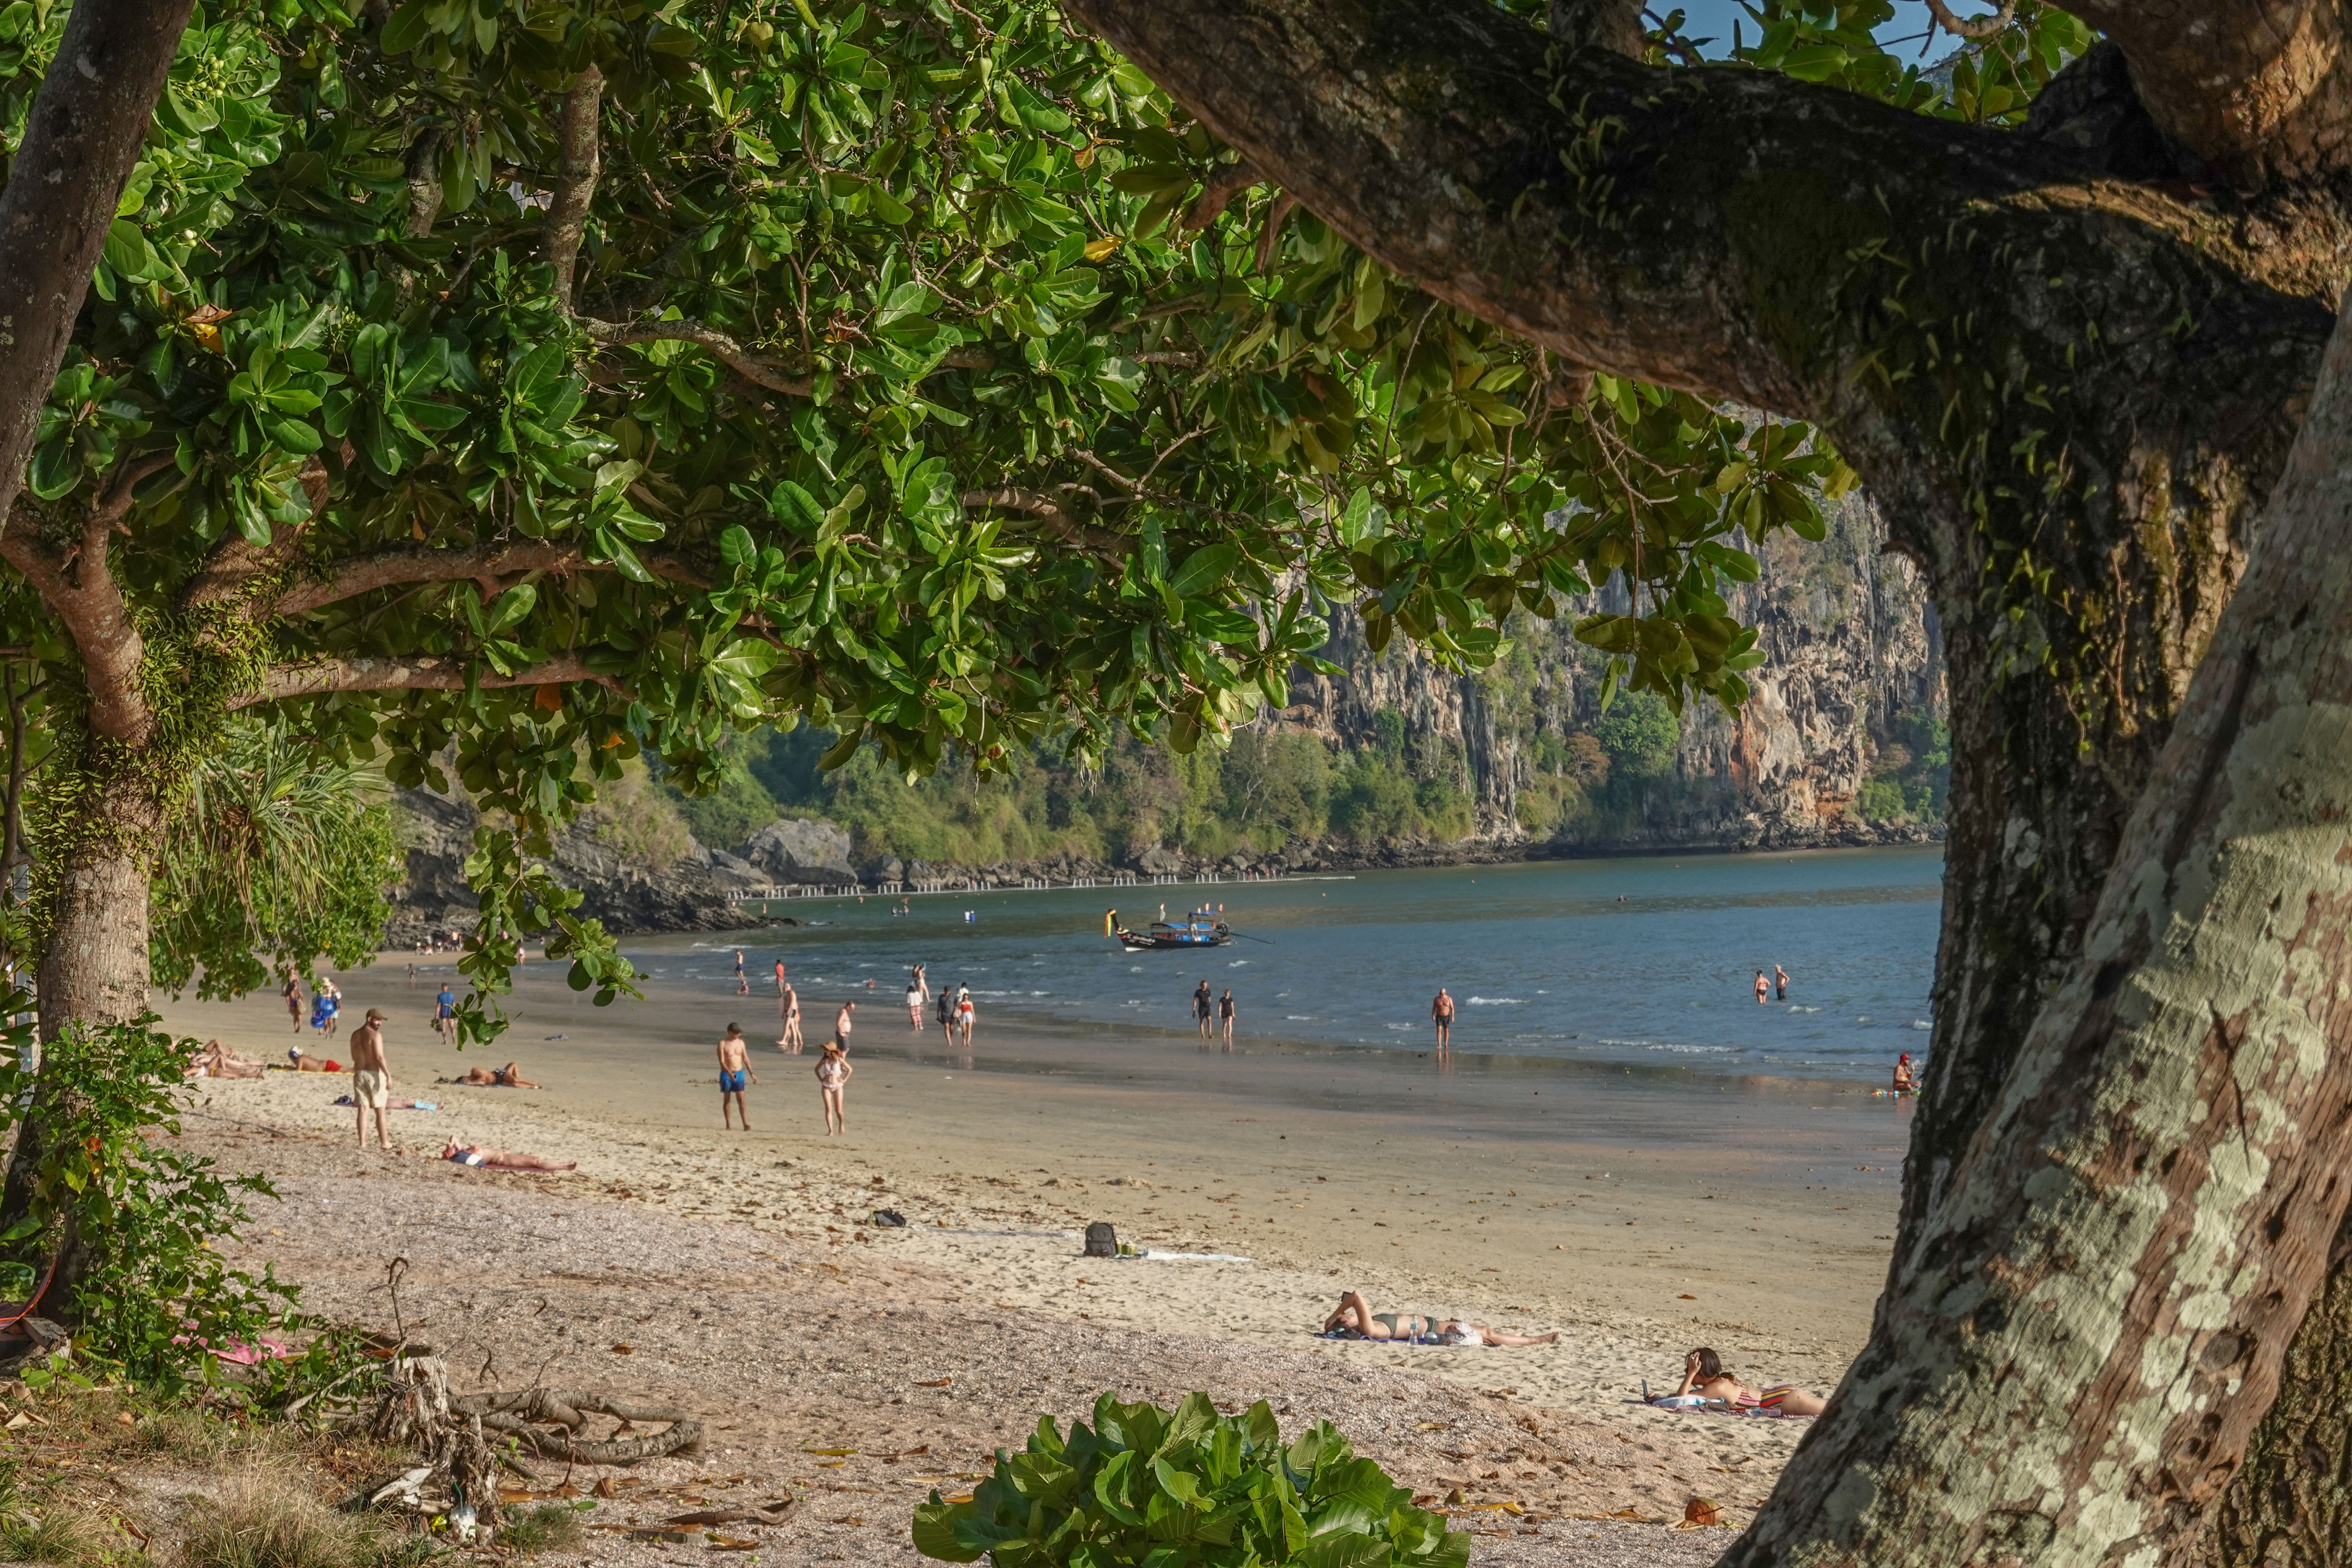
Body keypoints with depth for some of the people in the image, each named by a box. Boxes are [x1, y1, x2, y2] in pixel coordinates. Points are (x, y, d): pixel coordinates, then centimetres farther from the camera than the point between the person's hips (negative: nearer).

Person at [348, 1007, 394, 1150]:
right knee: (380, 1111, 5)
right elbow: (380, 1057, -19)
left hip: (359, 1074, 5)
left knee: (363, 1110, 4)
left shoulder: (355, 1035, 9)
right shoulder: (376, 1035, -12)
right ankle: (384, 1143, 12)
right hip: (375, 1074, -5)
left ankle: (363, 1143, 1)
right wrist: (388, 1076, -18)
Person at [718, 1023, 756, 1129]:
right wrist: (729, 1073, -30)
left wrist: (751, 1073, 10)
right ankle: (728, 1125, 11)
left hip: (739, 1074, 3)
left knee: (741, 1100, -5)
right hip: (726, 1074, -3)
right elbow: (722, 1061, -15)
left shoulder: (741, 1043, 7)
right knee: (727, 1100, 5)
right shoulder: (723, 1044, -7)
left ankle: (746, 1124, -11)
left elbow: (746, 1059, 14)